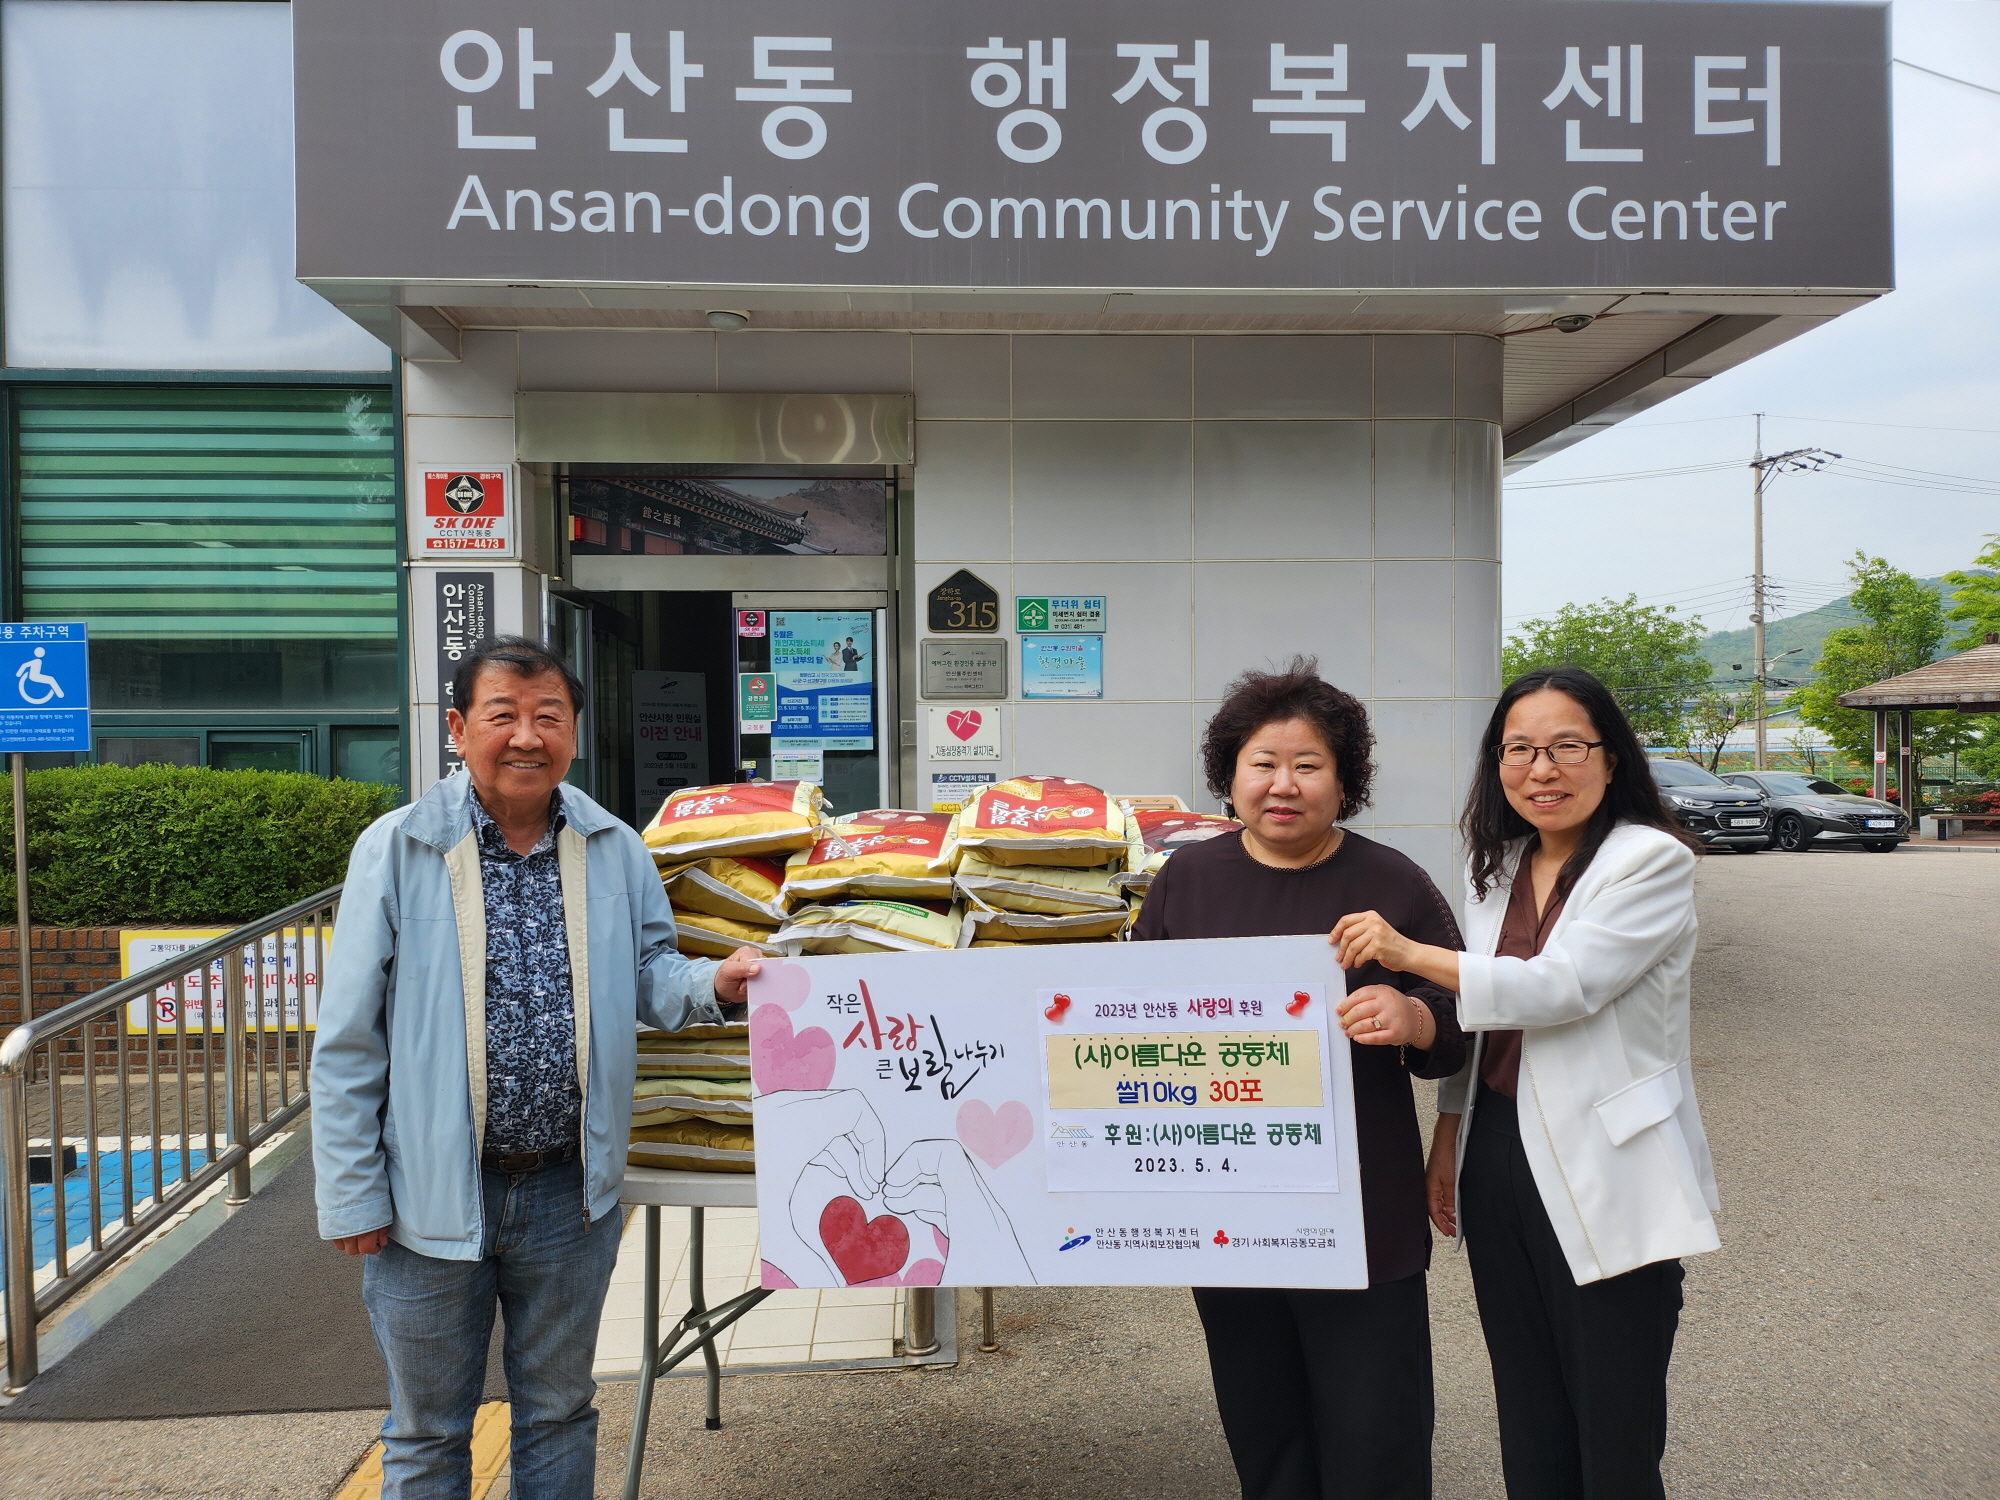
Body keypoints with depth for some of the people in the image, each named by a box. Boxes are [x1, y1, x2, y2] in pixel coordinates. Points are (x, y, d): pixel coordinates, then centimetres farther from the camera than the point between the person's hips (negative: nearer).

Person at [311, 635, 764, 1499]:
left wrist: (713, 982, -15)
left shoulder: (617, 852, -1)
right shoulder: (396, 850, -9)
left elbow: (647, 975, 7)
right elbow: (348, 1043, -6)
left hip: (569, 1193, 2)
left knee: (558, 1414, 21)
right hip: (431, 1194, -2)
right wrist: (353, 1198, -6)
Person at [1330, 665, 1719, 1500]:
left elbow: (1563, 986, -22)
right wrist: (1447, 1138, 13)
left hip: (1606, 1188, -6)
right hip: (1499, 1164, 6)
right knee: (1528, 1427, 18)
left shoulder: (1652, 861, -10)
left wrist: (1410, 953, -24)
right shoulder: (1493, 865, 10)